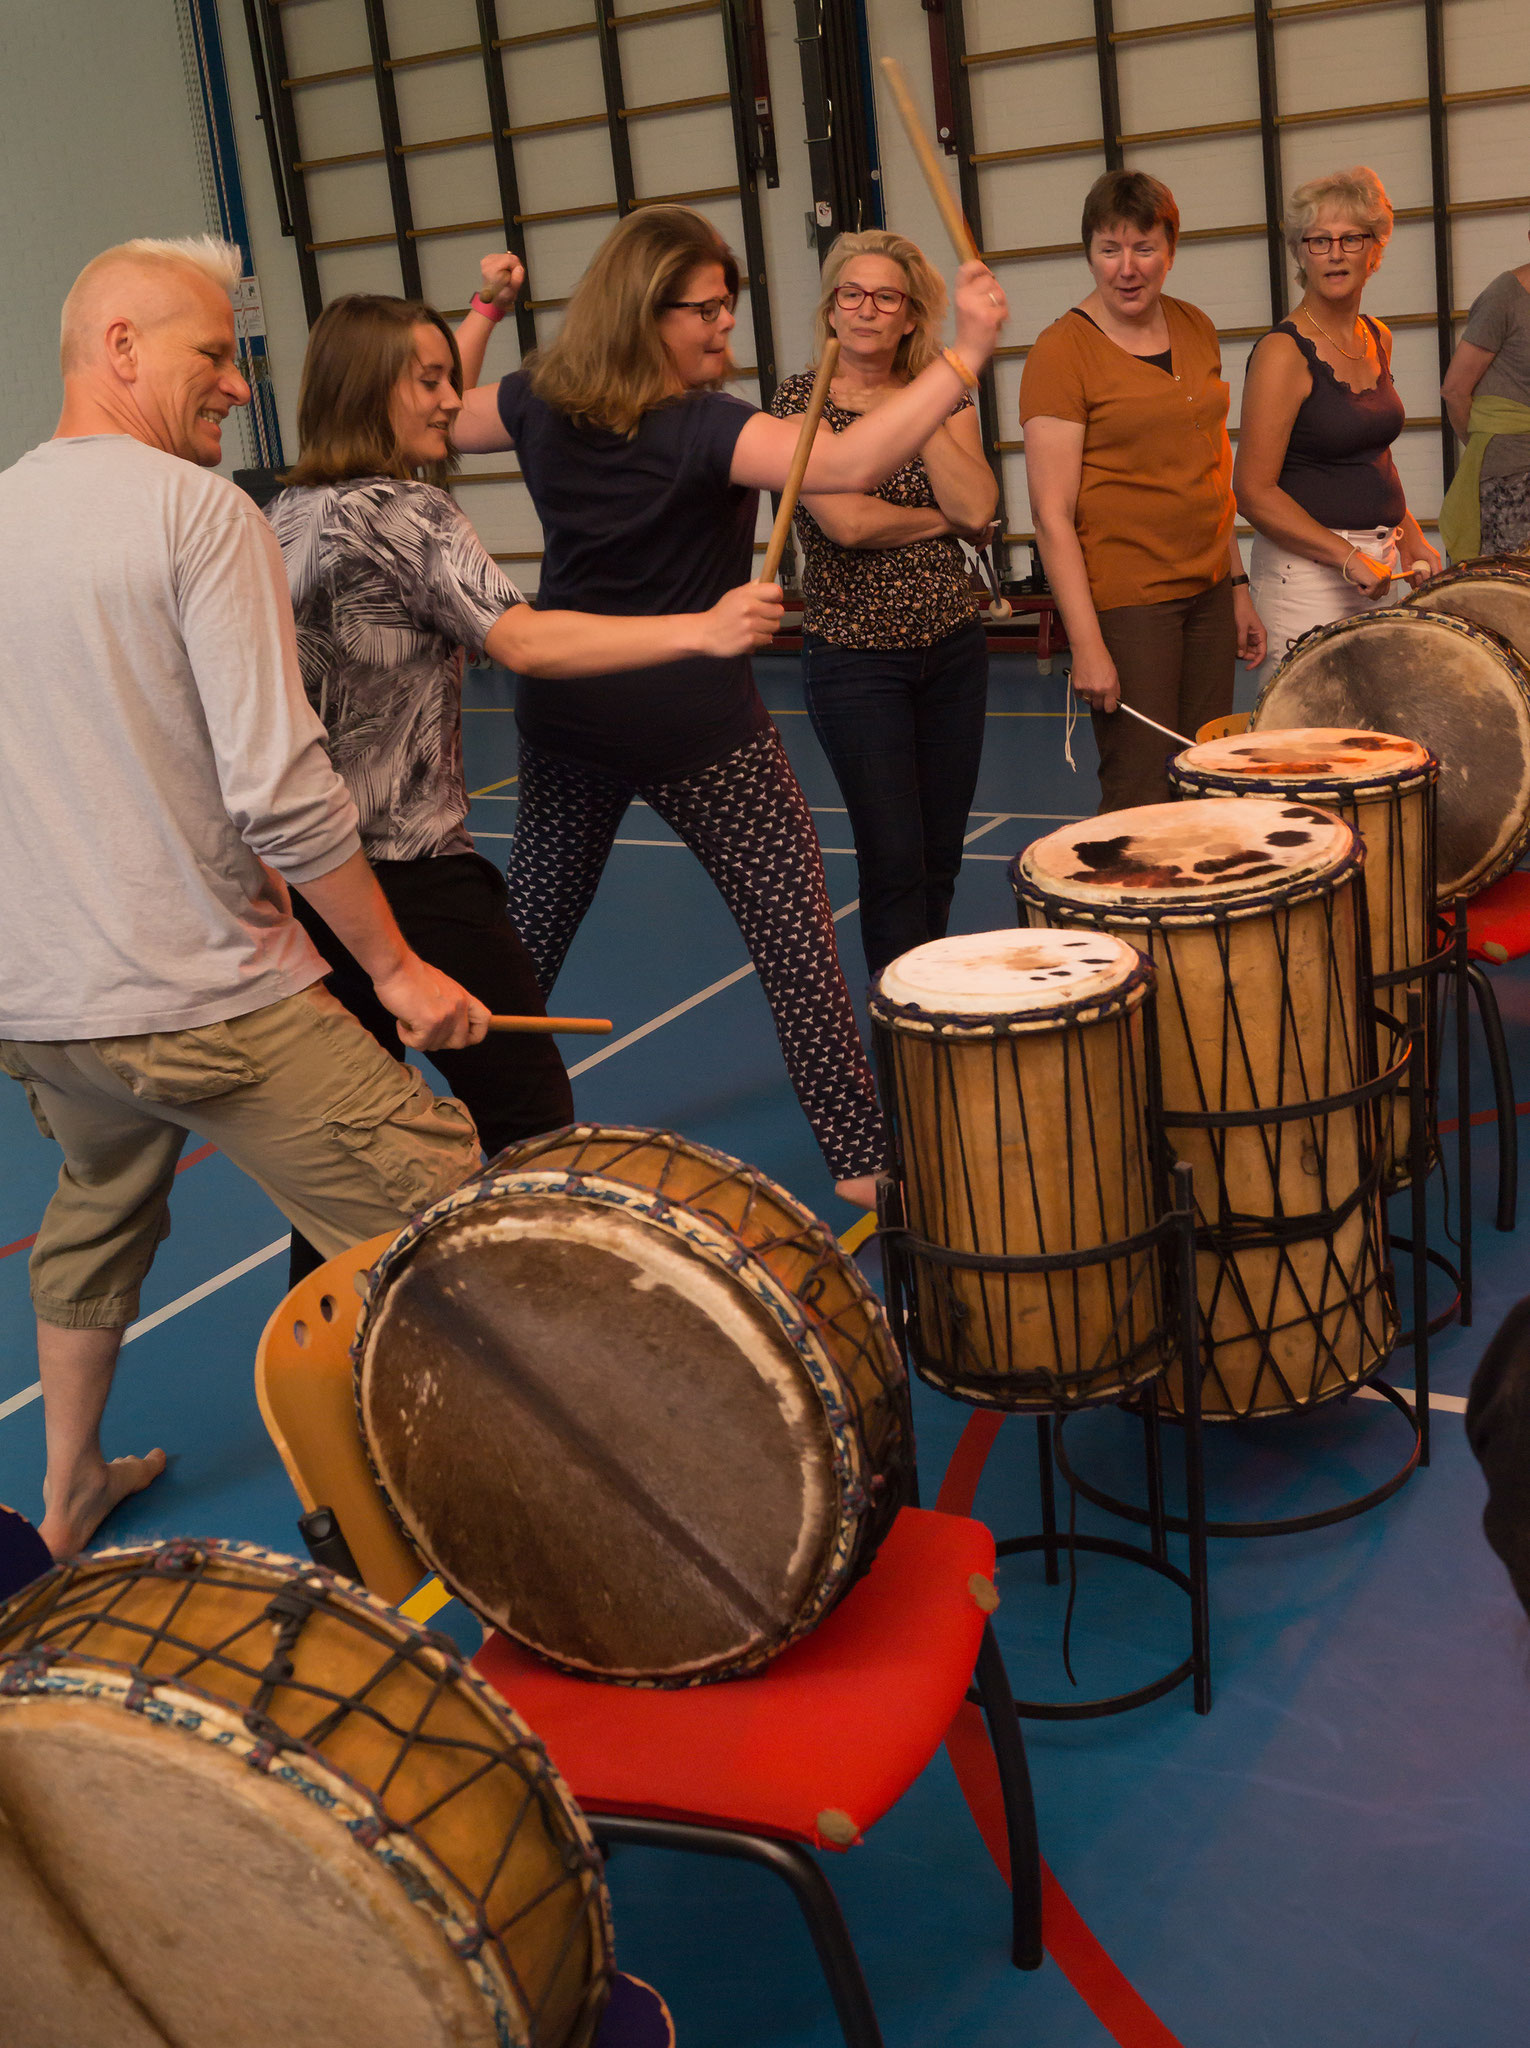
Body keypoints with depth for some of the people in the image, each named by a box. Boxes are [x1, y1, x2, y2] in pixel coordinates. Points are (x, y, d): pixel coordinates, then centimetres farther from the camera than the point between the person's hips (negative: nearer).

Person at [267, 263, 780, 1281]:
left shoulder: (291, 509, 12)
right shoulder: (403, 514, -13)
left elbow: (414, 429, 30)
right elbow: (526, 642, -25)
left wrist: (484, 315, 37)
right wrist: (703, 628, -28)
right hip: (411, 874, -9)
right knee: (528, 1116, 2)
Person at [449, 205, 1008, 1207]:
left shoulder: (540, 404, 0)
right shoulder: (703, 429, -20)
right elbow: (849, 463, -35)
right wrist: (966, 354, -35)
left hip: (564, 711, 6)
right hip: (694, 723, -6)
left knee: (533, 927, 19)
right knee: (795, 932, 0)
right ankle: (863, 1159, 2)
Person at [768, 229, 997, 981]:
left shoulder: (942, 397, 6)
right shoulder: (801, 400, -5)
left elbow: (977, 507, -10)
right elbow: (844, 520, -19)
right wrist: (943, 520, -6)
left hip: (951, 646, 4)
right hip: (855, 657, -4)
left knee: (941, 856, 11)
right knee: (894, 860, -5)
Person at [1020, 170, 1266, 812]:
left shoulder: (1195, 330, 10)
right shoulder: (1062, 351, -10)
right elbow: (1052, 515, -14)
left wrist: (1237, 586, 15)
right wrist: (1087, 645, -19)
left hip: (1206, 589, 6)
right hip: (1123, 599, -6)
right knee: (1141, 800, -5)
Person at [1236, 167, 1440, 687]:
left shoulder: (1377, 340, 12)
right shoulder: (1283, 352, -12)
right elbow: (1254, 493, -16)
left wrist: (1409, 538, 13)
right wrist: (1347, 557, -19)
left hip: (1376, 564, 8)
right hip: (1306, 571, -7)